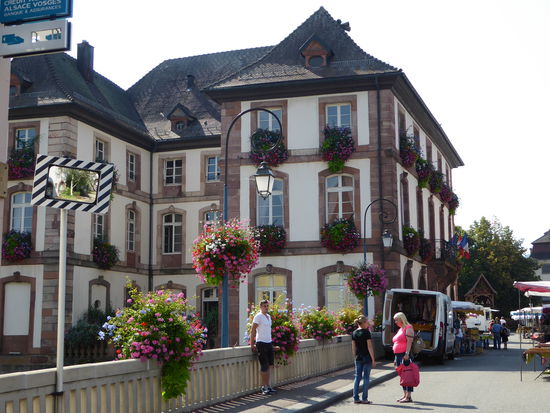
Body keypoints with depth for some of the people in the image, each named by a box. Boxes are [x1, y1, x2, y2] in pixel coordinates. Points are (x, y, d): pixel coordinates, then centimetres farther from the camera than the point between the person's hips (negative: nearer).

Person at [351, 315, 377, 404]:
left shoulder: (354, 333, 6)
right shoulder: (366, 332, -11)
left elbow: (353, 347, 9)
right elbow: (369, 347, -12)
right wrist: (373, 359, -8)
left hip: (358, 358, 5)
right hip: (367, 358, -5)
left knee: (357, 377, 9)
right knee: (366, 378, 1)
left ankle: (356, 398, 10)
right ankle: (364, 399, 3)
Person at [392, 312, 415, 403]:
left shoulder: (408, 328, -8)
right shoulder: (400, 329, 21)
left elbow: (409, 342, -18)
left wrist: (407, 353, -27)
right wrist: (396, 358, 22)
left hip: (405, 355, -10)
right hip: (398, 355, 10)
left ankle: (408, 396, -7)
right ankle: (405, 395, 17)